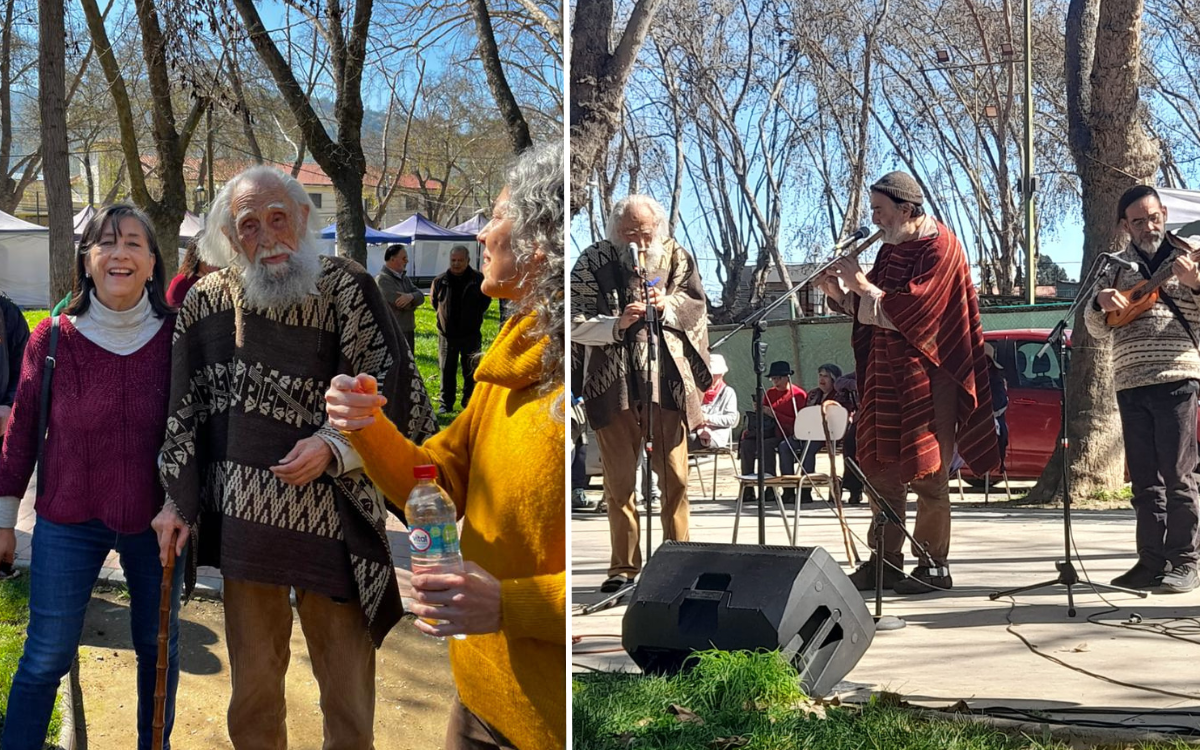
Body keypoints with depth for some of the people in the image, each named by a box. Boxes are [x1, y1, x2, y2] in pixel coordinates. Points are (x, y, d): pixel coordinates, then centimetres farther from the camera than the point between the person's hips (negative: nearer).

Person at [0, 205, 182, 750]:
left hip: (154, 520, 1)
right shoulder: (52, 338, -7)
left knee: (158, 646, 15)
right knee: (46, 657, 4)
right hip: (68, 521, -1)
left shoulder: (174, 336, -7)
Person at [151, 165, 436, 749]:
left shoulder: (347, 291, -6)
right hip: (241, 520, 3)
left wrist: (333, 445, -18)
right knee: (252, 684, 15)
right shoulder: (207, 301, 5)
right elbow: (184, 409, 12)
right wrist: (178, 501, 8)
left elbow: (399, 395, -5)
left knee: (348, 689, 4)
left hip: (329, 517, -3)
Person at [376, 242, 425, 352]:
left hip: (408, 332, 9)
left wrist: (411, 296, -22)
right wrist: (413, 302, 0)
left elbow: (421, 296, 1)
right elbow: (400, 302, -22)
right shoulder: (383, 280, -15)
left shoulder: (404, 278, 14)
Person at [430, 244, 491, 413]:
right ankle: (446, 403, 16)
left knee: (471, 371, 6)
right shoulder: (440, 281, -1)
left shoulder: (478, 279, -5)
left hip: (471, 334, -1)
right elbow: (433, 300, 16)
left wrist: (475, 315, 6)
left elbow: (486, 299, 9)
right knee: (447, 371, 7)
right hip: (447, 335, 1)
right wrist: (444, 315, 11)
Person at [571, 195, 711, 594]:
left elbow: (697, 306, 12)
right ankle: (624, 566, 12)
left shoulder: (675, 255, 6)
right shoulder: (593, 262, 0)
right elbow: (577, 325, -4)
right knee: (619, 479, 4)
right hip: (613, 383, -1)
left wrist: (667, 305, -8)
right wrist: (617, 323, -21)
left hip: (666, 380, 1)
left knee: (674, 477, 3)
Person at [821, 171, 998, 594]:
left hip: (926, 376, -8)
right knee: (882, 470, 8)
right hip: (885, 374, 8)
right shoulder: (890, 249, 14)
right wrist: (841, 293, -1)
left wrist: (862, 285, -14)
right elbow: (872, 309, 15)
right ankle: (885, 561, 16)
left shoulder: (939, 247, -10)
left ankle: (934, 565, 4)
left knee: (926, 472, -4)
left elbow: (909, 310, -21)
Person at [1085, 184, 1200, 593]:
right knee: (1144, 481, 7)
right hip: (1130, 385, 4)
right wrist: (1101, 305, -8)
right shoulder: (1116, 267, 15)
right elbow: (1097, 329, 13)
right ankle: (1152, 561, 12)